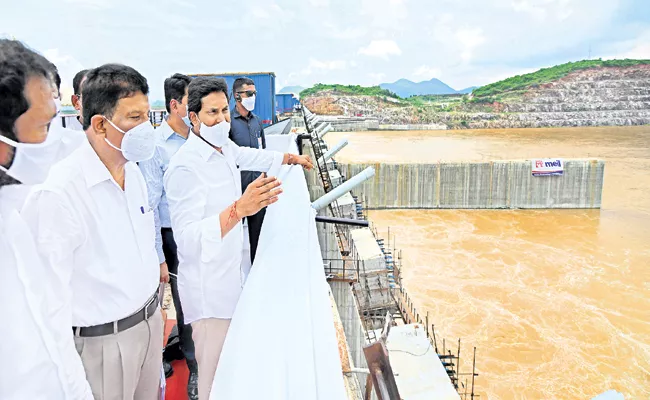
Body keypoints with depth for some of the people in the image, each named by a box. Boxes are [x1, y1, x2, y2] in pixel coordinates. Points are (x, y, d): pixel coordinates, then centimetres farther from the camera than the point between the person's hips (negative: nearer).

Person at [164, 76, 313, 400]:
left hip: (232, 274, 8)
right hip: (207, 285, -8)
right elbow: (188, 240, -33)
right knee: (214, 372, 4)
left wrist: (293, 158, 39)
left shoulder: (225, 148, 3)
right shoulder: (186, 166, -25)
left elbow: (252, 156, 26)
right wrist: (240, 208, -47)